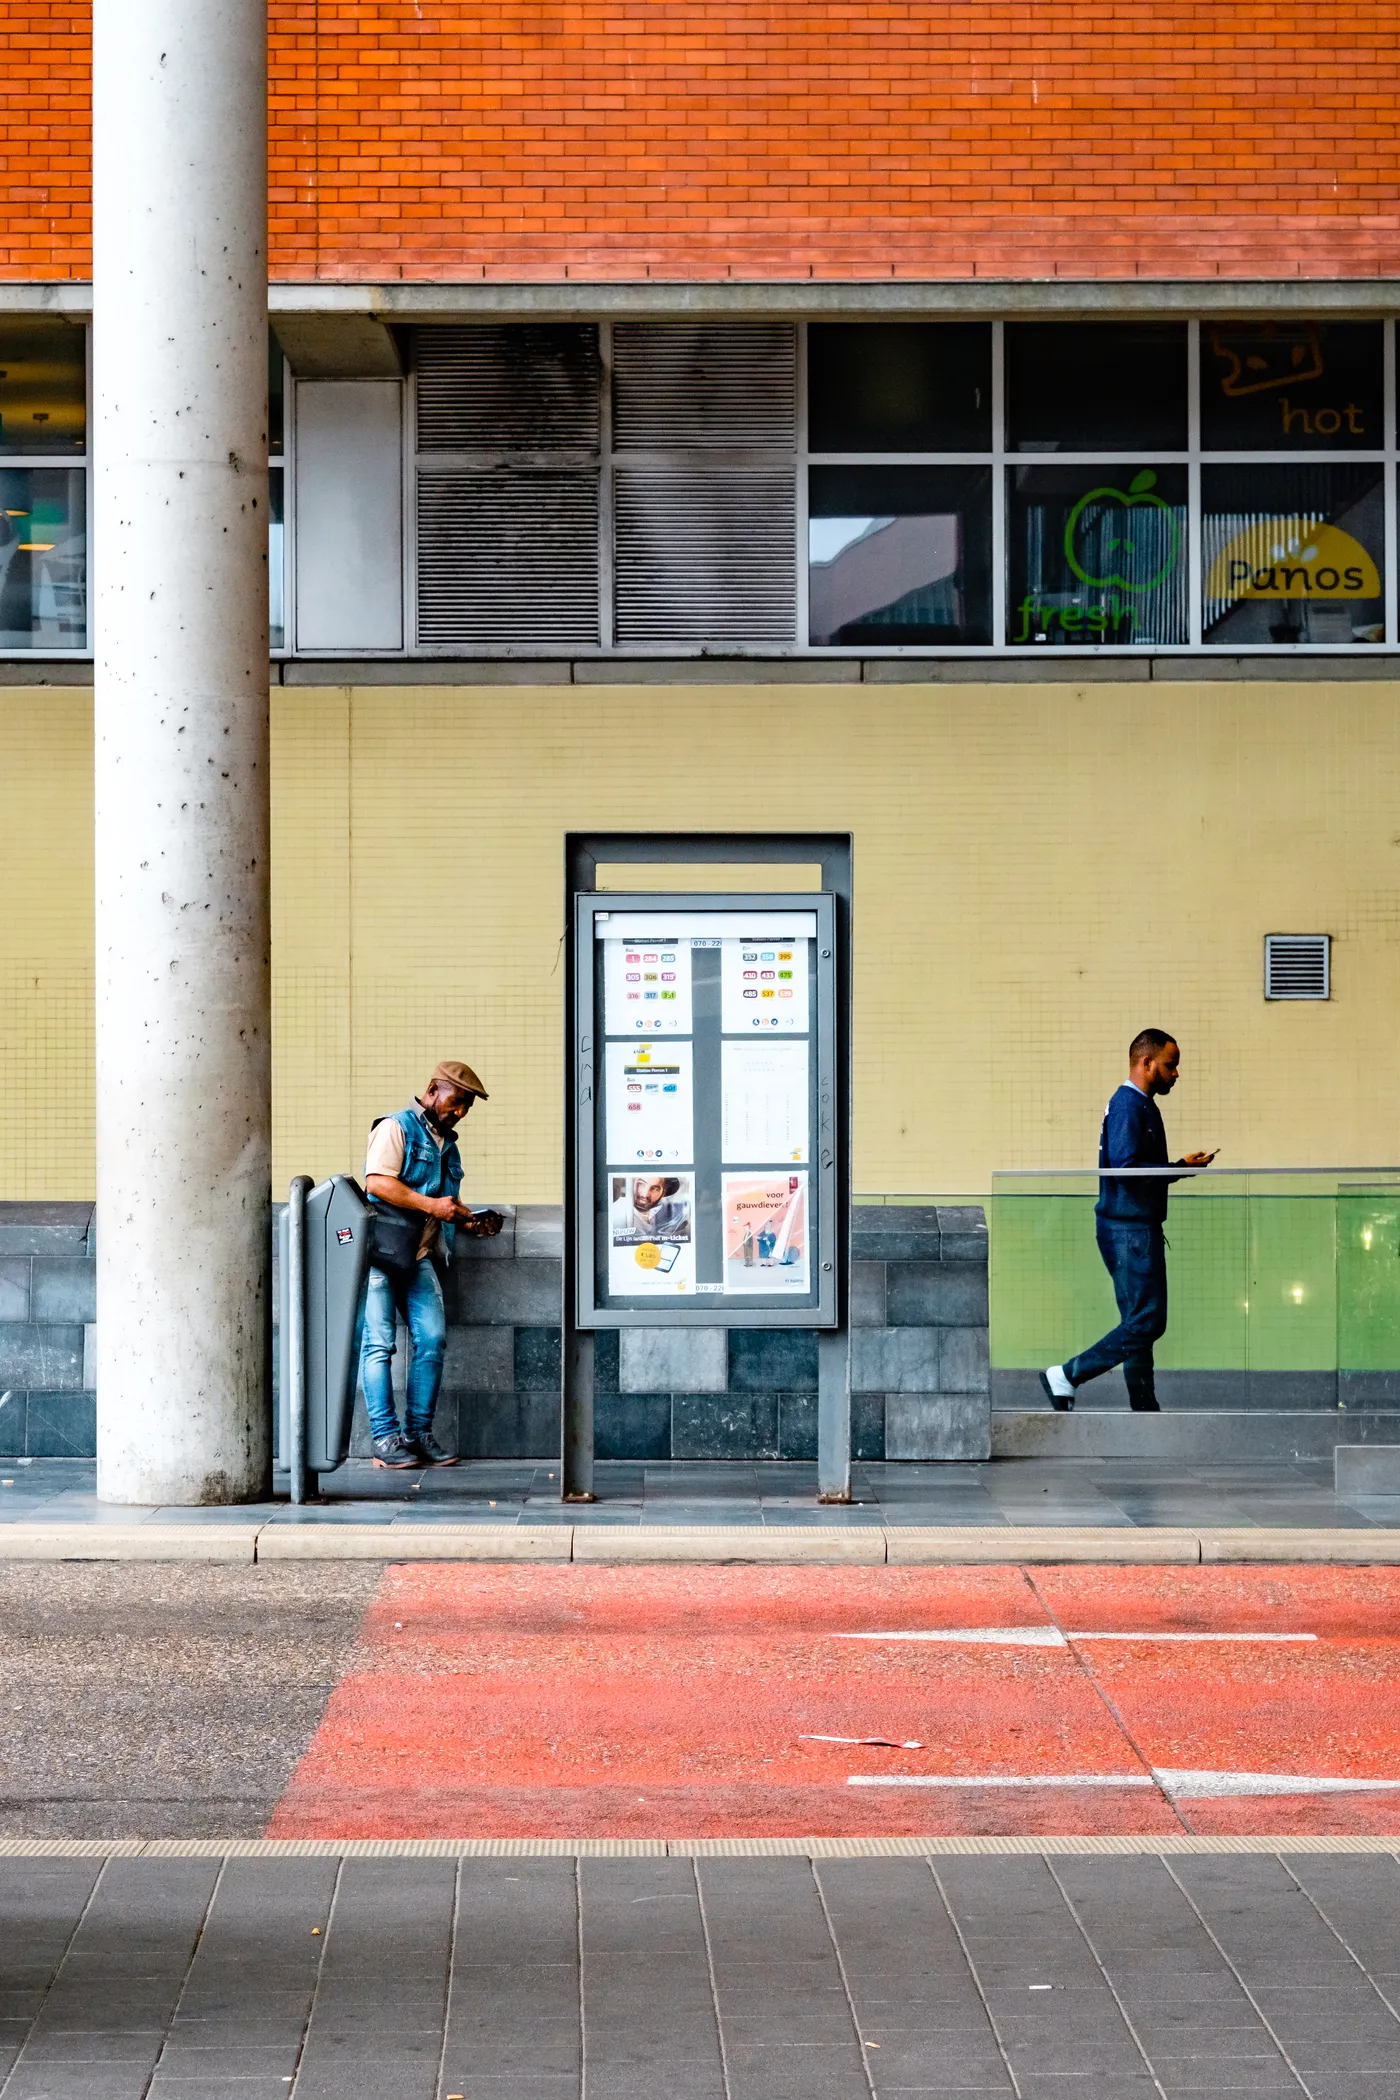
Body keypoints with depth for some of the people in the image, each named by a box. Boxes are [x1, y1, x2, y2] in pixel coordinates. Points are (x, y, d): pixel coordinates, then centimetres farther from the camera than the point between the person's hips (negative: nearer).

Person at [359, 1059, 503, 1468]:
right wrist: (431, 1205, -19)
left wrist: (470, 1221, 10)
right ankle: (384, 1437, -6)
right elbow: (378, 1182, -18)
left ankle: (419, 1433, 0)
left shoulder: (447, 1144, 22)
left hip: (418, 1257, 7)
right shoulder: (396, 1128, -3)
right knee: (379, 1342, -7)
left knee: (432, 1339, -5)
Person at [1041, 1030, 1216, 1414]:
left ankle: (1144, 1412, 12)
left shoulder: (1139, 1105, 18)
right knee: (1145, 1322, -11)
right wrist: (1180, 1168, -19)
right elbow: (1126, 1167, -24)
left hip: (1136, 1228, 11)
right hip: (1130, 1231, -11)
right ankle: (1066, 1377, -7)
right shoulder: (1129, 1106, -15)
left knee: (1141, 1321, 10)